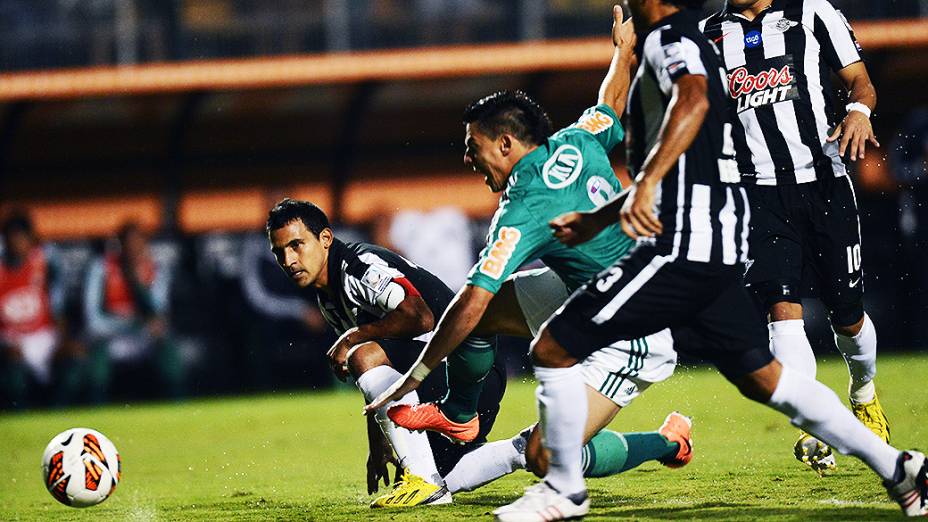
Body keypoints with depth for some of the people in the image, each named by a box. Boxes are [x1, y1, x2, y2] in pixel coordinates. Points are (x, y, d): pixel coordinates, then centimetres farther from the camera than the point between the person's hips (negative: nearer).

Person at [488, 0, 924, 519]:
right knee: (761, 376, 14)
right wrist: (597, 220, 35)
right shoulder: (696, 47, 25)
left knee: (553, 348, -4)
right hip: (719, 246, 10)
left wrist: (646, 184, -37)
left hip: (683, 243, -10)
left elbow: (693, 100, -30)